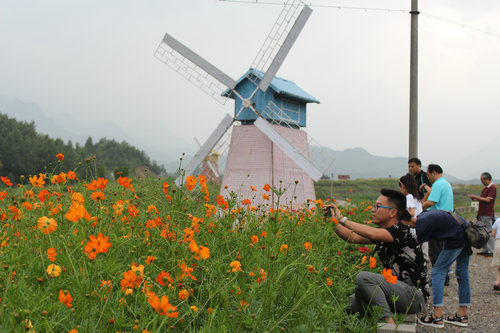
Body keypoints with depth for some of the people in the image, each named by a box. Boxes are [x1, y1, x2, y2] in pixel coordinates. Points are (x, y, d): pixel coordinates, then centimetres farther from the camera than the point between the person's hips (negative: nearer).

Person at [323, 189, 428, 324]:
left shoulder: (401, 231, -17)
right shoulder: (382, 232, 11)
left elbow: (372, 234, -34)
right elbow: (352, 237, 12)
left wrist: (342, 219, -26)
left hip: (415, 296, -9)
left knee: (363, 277, -23)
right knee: (353, 302, -1)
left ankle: (389, 323, -21)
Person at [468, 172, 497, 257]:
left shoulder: (492, 188, -13)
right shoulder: (486, 188, 16)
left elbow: (488, 200, -19)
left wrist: (476, 197, -14)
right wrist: (476, 199, 9)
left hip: (487, 214, -10)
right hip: (482, 214, 10)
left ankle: (490, 251, -5)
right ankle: (485, 250, 19)